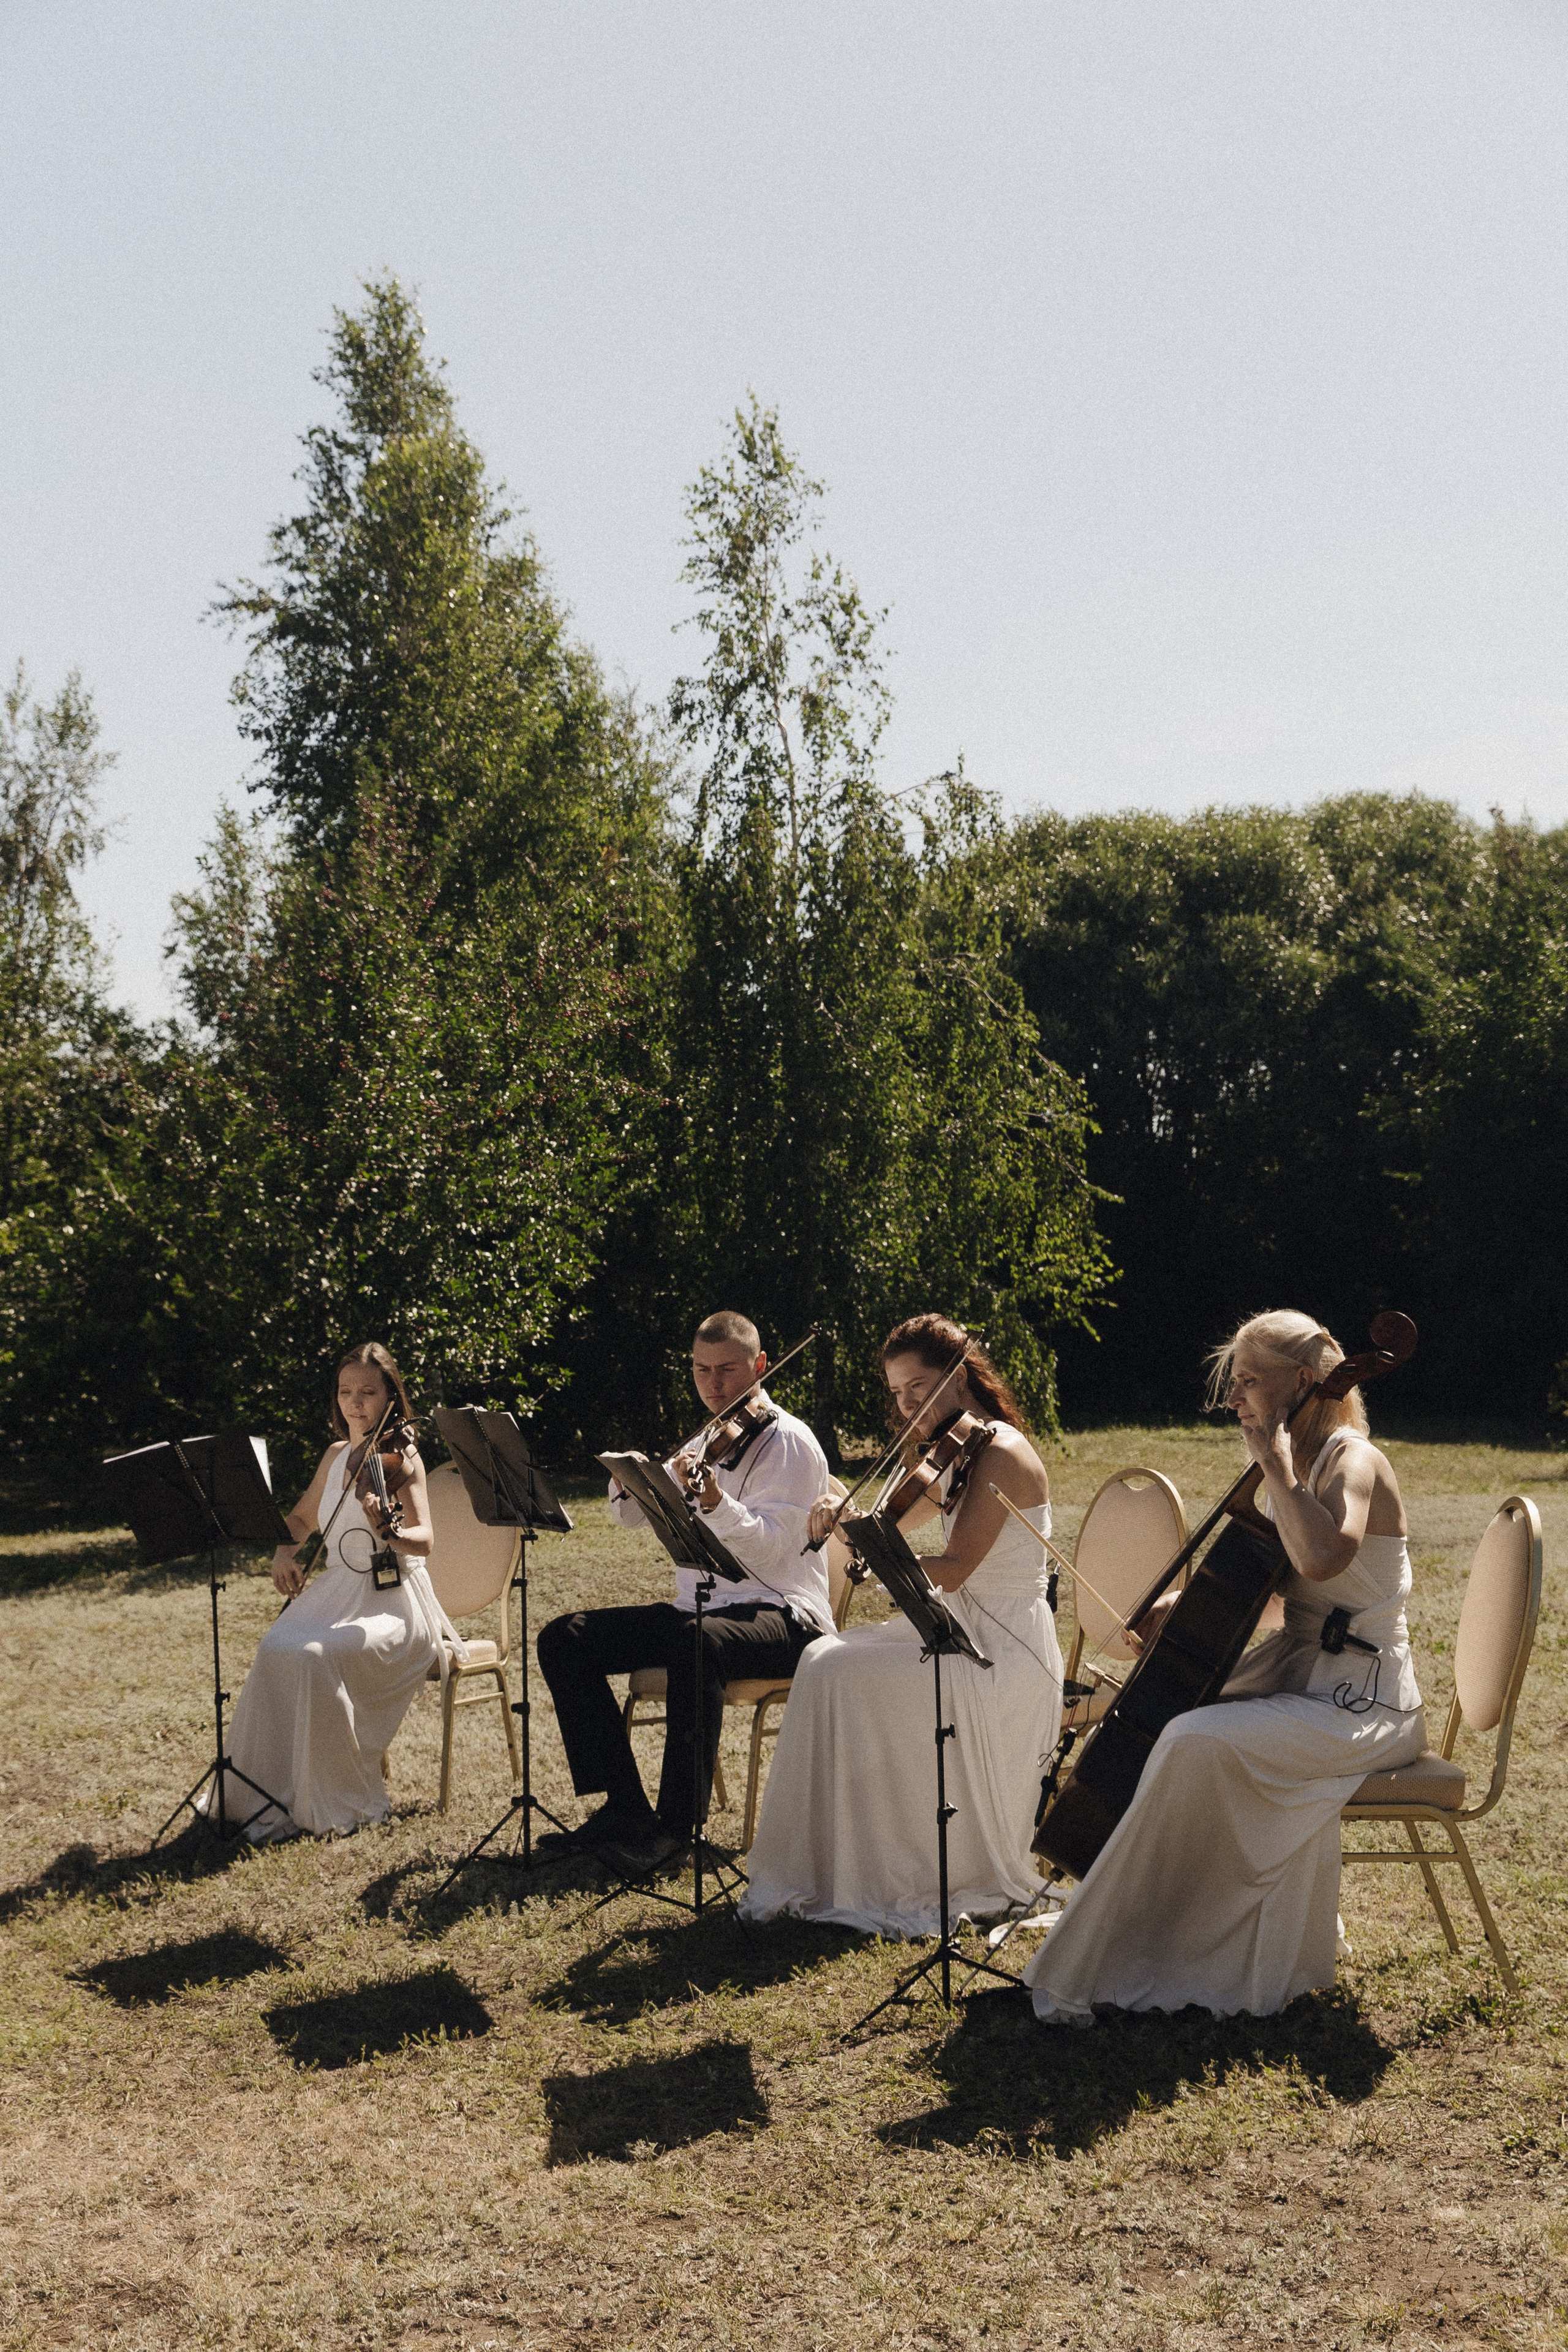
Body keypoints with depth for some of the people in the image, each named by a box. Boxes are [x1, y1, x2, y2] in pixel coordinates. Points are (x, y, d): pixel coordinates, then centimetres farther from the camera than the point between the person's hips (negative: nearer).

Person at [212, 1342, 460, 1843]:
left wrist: (388, 1532, -42)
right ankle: (270, 1795, -12)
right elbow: (301, 1517, 28)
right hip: (334, 1593, 6)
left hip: (392, 1602, -6)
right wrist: (285, 1552, 7)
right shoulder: (336, 1456, 12)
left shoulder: (401, 1457, -7)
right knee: (274, 1651, -23)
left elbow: (424, 1540, -20)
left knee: (317, 1656, -31)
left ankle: (343, 1803, -15)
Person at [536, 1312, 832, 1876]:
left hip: (781, 1615, -8)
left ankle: (677, 1823, -32)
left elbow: (768, 1546, -20)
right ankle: (625, 1806, -8)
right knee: (564, 1639, -8)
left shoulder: (789, 1442, -6)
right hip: (699, 1608, 8)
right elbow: (631, 1516, 16)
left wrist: (714, 1501, -37)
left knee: (697, 1642, -41)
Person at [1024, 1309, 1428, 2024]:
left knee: (1197, 1743, -27)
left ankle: (1096, 1972, -16)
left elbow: (1321, 1557, -38)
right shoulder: (1300, 1465, 12)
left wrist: (1274, 1462, -27)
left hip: (1362, 1706, -10)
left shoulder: (1352, 1462, -16)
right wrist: (1184, 1606, 3)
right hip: (1298, 1674, 10)